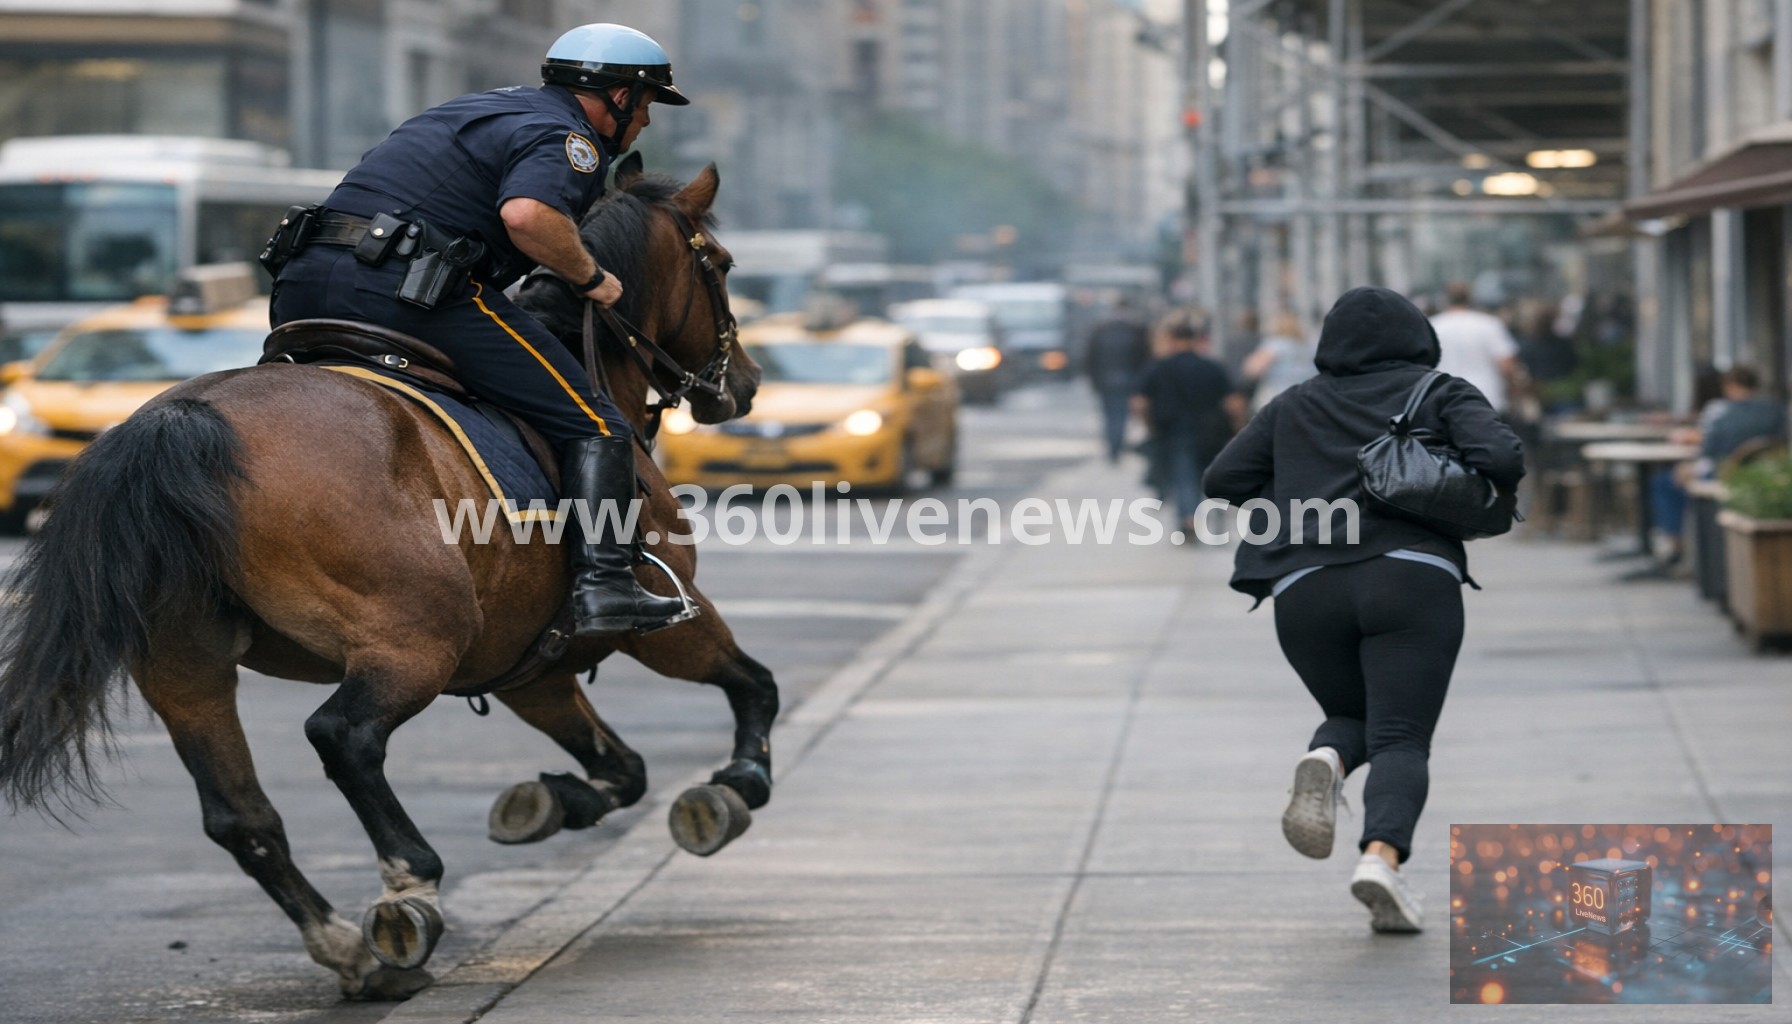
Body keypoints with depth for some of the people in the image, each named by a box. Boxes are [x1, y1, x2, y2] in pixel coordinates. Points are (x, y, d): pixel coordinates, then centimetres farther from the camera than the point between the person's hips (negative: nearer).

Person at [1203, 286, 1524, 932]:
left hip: (1306, 591, 3)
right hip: (1413, 581, -3)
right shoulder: (1441, 393, 14)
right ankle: (1381, 855, -33)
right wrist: (1488, 496, 19)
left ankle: (1324, 763, -14)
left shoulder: (1294, 407, 22)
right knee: (1400, 740, -5)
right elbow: (1501, 459, -2)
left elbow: (1224, 480, 17)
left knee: (1354, 718, 22)